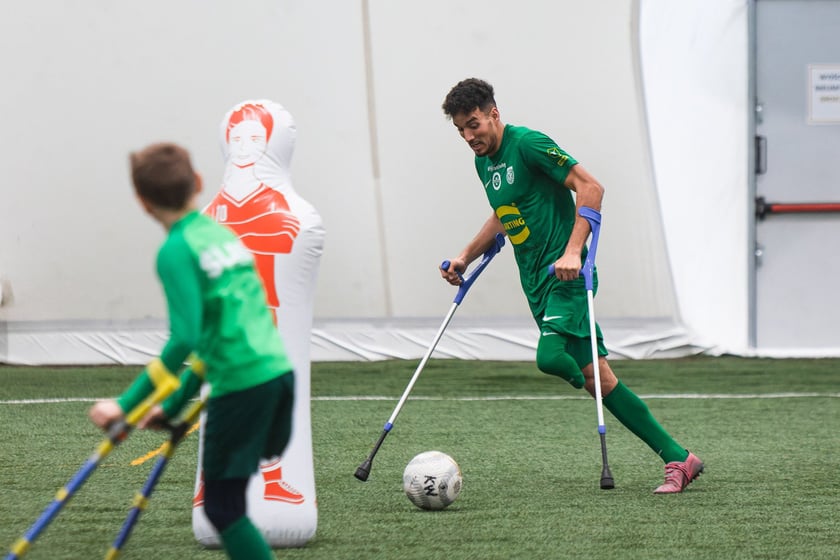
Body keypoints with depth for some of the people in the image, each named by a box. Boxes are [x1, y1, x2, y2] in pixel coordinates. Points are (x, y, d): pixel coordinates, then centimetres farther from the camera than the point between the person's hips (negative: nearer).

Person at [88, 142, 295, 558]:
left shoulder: (176, 251, -10)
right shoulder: (222, 234, 16)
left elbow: (184, 339, -19)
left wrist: (127, 405, -16)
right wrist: (175, 403, 28)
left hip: (242, 384, -7)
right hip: (278, 372, 7)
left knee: (223, 508, 0)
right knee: (227, 500, 20)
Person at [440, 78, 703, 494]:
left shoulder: (527, 144, -13)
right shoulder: (484, 162, 15)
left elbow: (590, 187, -17)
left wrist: (573, 252, -24)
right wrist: (465, 257, 24)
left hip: (565, 277, -8)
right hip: (536, 283, 8)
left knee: (551, 356, -28)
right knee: (594, 376, 3)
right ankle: (677, 459, 6)